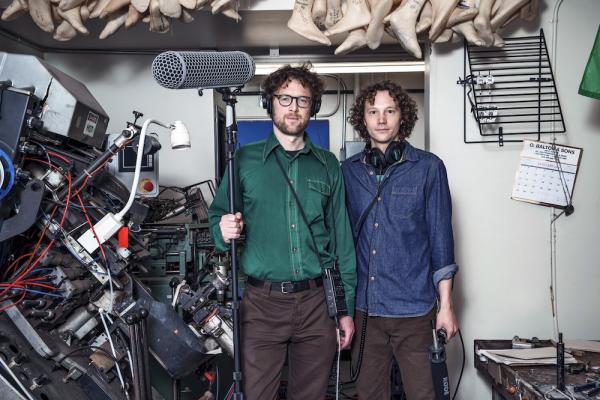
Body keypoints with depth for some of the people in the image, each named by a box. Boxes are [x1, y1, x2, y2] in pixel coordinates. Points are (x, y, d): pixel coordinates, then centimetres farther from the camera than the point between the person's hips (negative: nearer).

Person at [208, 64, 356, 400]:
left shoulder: (328, 165, 8)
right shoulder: (244, 159, 4)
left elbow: (342, 239, 8)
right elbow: (216, 218, 7)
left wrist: (347, 308, 6)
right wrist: (224, 231, -18)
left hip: (317, 302, 2)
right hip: (261, 302, -2)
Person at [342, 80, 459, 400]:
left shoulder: (428, 167, -2)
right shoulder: (348, 171, 6)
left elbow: (440, 238, -1)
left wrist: (446, 304, -3)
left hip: (413, 308, -2)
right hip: (364, 307, 3)